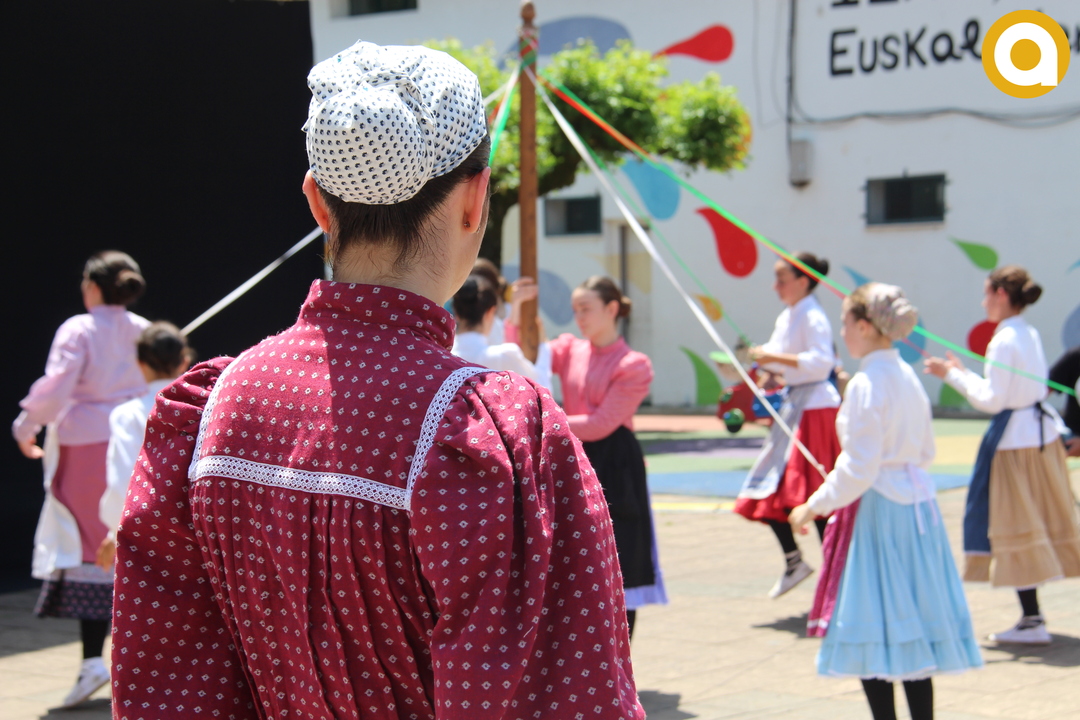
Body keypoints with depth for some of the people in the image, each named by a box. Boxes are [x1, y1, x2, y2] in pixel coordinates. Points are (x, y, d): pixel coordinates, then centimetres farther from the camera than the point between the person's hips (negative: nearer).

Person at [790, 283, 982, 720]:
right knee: (913, 627, 11)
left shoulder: (867, 383, -15)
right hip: (918, 500, 9)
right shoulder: (907, 376, 10)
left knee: (872, 635, -3)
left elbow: (859, 468, -17)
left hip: (881, 507, -9)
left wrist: (813, 507, -7)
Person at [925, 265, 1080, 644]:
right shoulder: (1030, 335, 9)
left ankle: (1032, 620, 1)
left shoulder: (1004, 341, -18)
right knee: (1046, 521, 14)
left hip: (1014, 439, -9)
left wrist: (952, 375, -10)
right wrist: (964, 374, 17)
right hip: (1044, 432, 9)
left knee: (1018, 528, -2)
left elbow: (991, 400, -18)